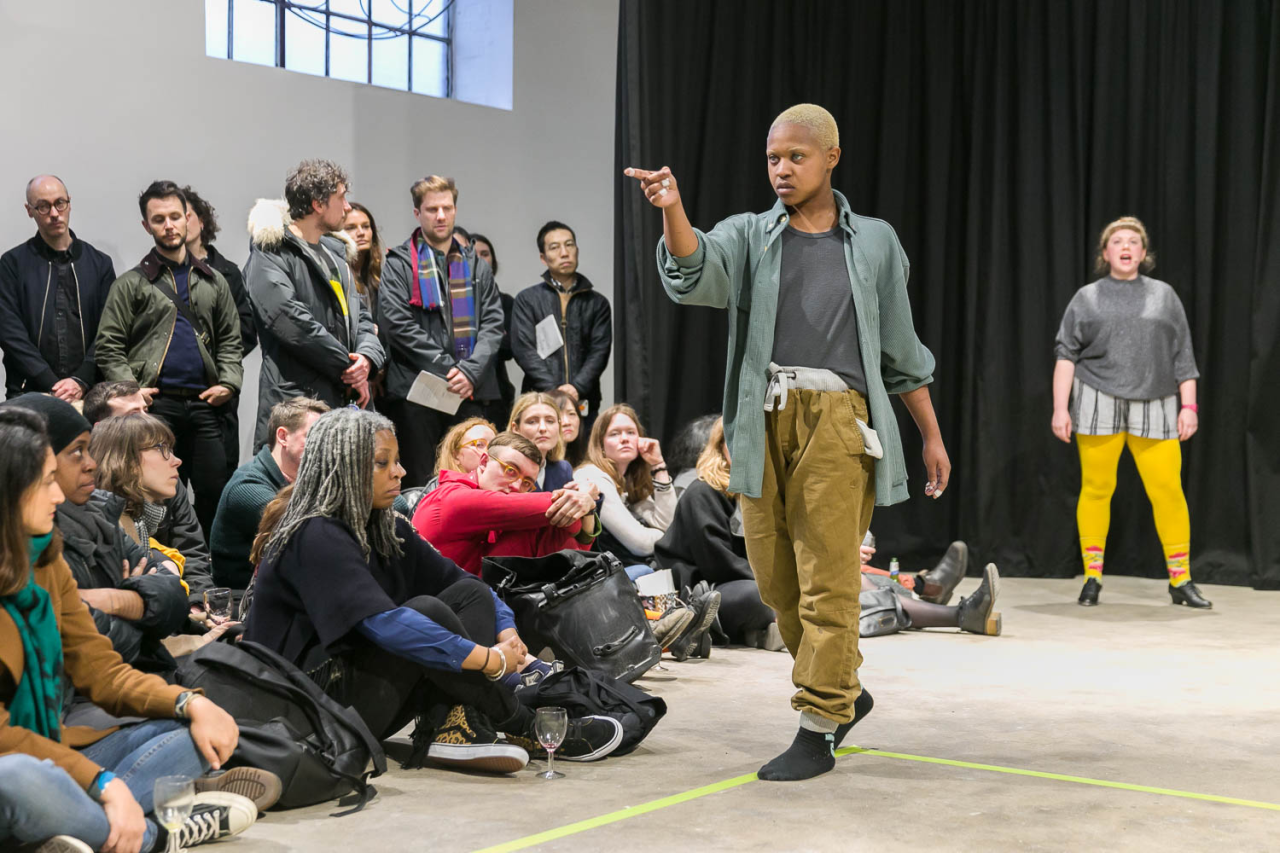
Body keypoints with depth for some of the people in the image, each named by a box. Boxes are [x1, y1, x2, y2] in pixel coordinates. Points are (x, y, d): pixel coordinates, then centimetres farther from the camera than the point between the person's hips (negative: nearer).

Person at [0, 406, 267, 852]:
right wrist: (104, 783, -28)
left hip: (52, 747, 8)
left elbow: (98, 668, 8)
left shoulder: (46, 562, 8)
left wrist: (191, 703, -10)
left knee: (196, 732, 1)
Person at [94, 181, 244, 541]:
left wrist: (228, 382, 2)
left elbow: (230, 339, 18)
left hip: (206, 404, 3)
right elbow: (109, 347, 4)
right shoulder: (131, 284, 8)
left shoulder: (213, 281, 17)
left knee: (215, 495, 2)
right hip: (157, 404, -2)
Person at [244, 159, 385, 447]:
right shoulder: (271, 254, -5)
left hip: (345, 399, 8)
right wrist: (347, 366, -12)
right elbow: (289, 319, -18)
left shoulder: (335, 251, 21)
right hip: (295, 399, -8)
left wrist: (367, 356, -2)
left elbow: (360, 314, 21)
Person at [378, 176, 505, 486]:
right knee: (419, 484, -1)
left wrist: (470, 371, -9)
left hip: (471, 390, 3)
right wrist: (446, 368, -13)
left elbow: (492, 324, 8)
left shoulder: (476, 266, 17)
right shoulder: (399, 263, 5)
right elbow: (397, 323, -6)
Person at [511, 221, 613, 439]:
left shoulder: (597, 302, 12)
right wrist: (554, 390, -12)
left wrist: (576, 387, -12)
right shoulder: (527, 300, 8)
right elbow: (524, 350, -1)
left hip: (583, 403, 1)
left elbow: (600, 351, 4)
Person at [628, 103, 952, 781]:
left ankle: (818, 730, 1)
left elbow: (901, 349, 18)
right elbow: (694, 273, -10)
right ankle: (844, 691, 28)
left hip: (837, 415, -2)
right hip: (763, 419, 2)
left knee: (826, 578, -7)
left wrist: (931, 434, 16)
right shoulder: (750, 236, 13)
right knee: (775, 577, 8)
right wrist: (672, 209, -29)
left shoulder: (874, 242, 14)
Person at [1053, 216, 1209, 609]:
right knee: (1096, 489, 0)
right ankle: (1092, 579, 9)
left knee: (1167, 490, -4)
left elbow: (1183, 356, 12)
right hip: (1098, 406, -1)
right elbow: (1066, 355, 6)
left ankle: (1181, 581, 6)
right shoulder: (1086, 298, 10)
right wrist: (1060, 408, -3)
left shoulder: (1164, 296, 13)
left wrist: (1189, 405, 3)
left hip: (1154, 407, 1)